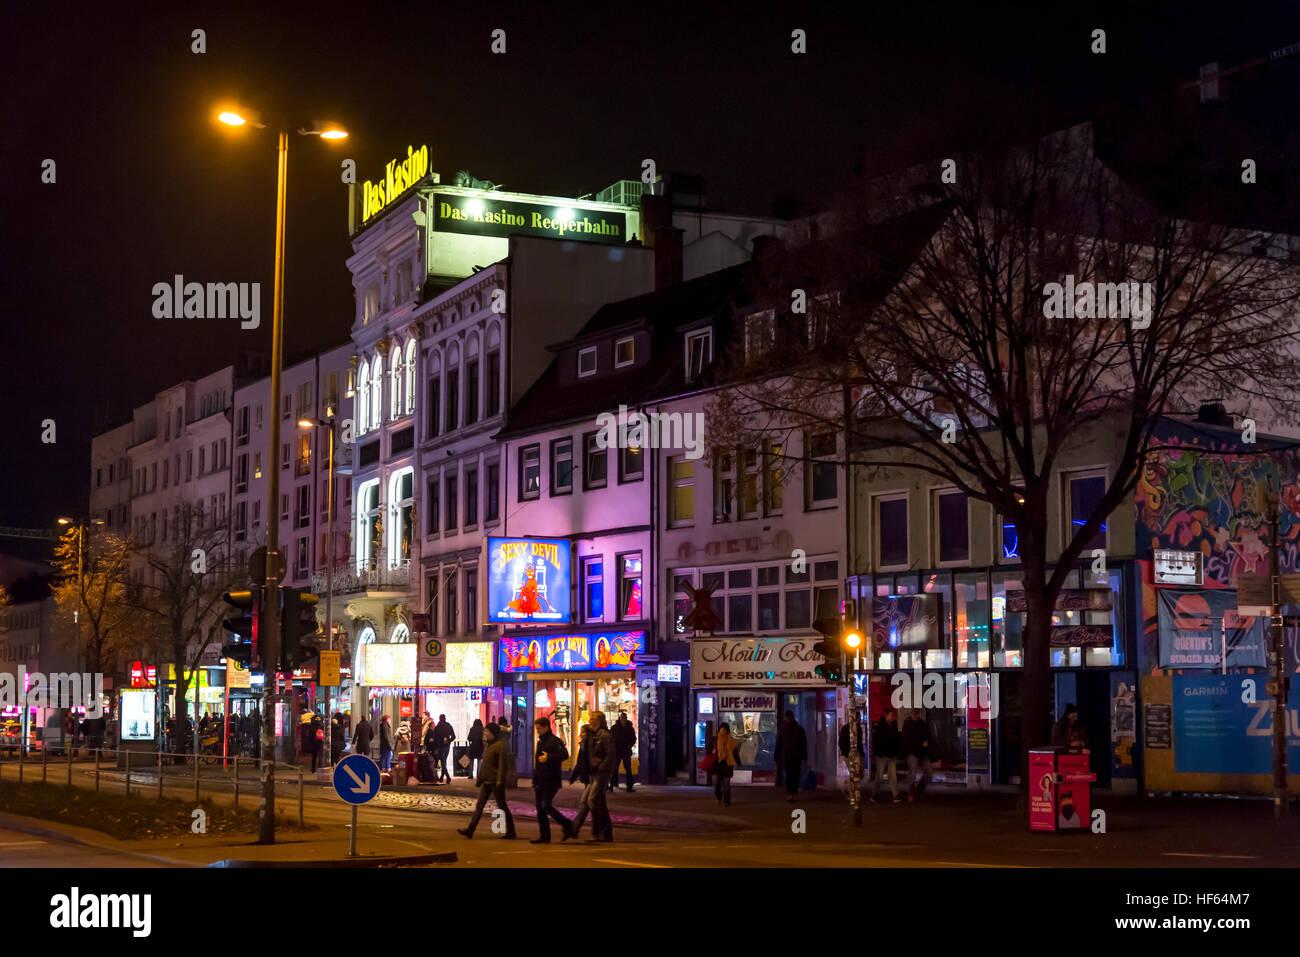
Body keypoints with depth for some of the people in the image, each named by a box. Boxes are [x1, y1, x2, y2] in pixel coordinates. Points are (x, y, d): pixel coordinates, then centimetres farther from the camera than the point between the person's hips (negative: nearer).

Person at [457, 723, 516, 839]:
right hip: (486, 781, 8)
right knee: (479, 806, 4)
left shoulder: (500, 745, -12)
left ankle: (511, 832, 9)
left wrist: (500, 781, -22)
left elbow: (502, 764, -17)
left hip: (495, 781, -8)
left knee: (502, 806, 0)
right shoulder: (488, 746, 14)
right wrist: (479, 779, 18)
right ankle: (470, 830, 3)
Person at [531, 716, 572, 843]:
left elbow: (565, 755, -26)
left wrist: (548, 758, -28)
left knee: (546, 805, -15)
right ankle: (544, 836, 9)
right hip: (540, 781, 9)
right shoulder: (540, 742, 18)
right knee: (540, 808, 6)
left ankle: (566, 824, 1)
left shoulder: (555, 741, -10)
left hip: (551, 781, -9)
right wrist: (535, 780, 22)